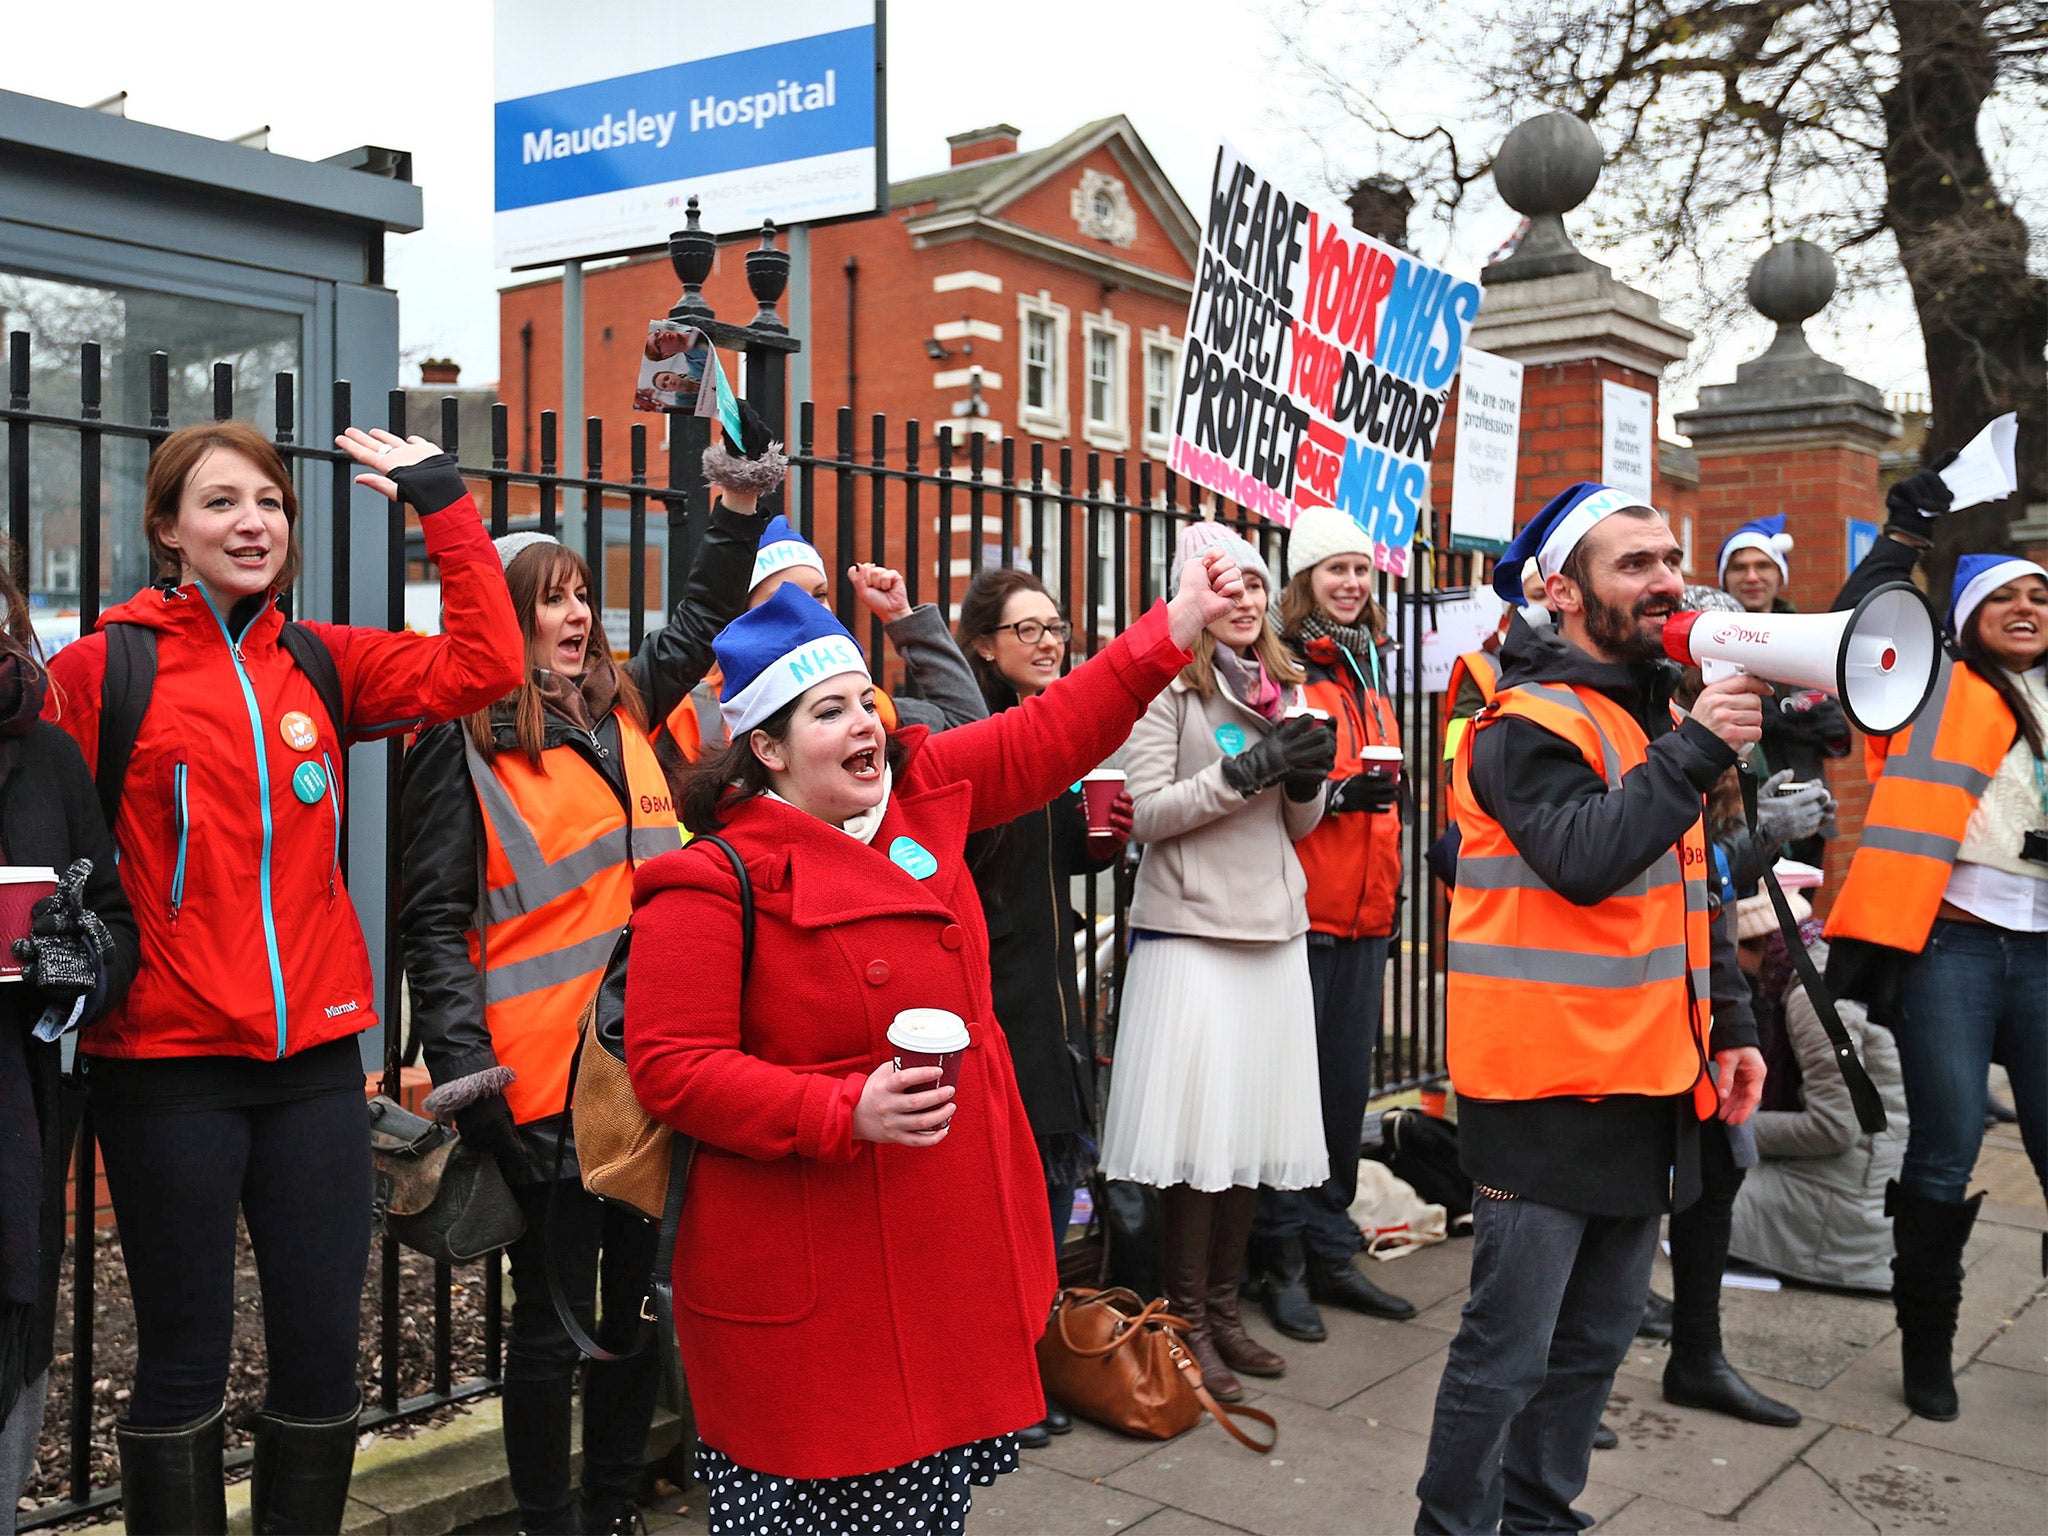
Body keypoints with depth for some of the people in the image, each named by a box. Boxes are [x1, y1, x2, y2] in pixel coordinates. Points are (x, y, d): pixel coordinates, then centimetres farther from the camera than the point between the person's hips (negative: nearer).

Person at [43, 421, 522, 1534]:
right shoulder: (102, 667, -1)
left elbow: (482, 666, -3)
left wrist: (443, 502, -3)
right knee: (184, 1359, 7)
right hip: (167, 1065, -3)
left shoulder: (322, 665, 8)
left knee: (323, 1348, 9)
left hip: (315, 1055, 3)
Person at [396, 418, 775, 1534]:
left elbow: (699, 624, 27)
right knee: (553, 1319, 4)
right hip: (544, 1079, -6)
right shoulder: (465, 744, -5)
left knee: (640, 1303, 15)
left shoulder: (621, 707, 12)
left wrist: (739, 502, 20)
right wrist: (462, 1068, -20)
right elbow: (436, 921, -9)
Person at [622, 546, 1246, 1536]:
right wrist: (845, 1112, -25)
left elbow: (1055, 732, 13)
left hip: (951, 1244, 7)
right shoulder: (715, 881, -14)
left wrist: (1177, 625, 9)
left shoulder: (923, 793, 5)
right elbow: (672, 1070, -17)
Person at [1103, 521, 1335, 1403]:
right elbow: (1149, 813, -10)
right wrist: (1249, 769, -17)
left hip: (1274, 930, 6)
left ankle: (1223, 1304, 23)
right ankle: (1187, 1321, 9)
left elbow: (1301, 825, 17)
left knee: (1259, 1128, 10)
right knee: (1198, 1131, -4)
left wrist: (1307, 777, -4)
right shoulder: (1167, 685, -4)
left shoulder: (1283, 686, 15)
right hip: (1190, 930, -6)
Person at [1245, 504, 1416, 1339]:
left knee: (1347, 1089, 12)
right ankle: (1279, 1260, 12)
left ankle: (1329, 1250, 24)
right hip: (1296, 917, -7)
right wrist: (1333, 792, -23)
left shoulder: (1367, 682, 17)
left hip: (1363, 919, 7)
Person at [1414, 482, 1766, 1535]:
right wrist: (1694, 753, -25)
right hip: (1546, 1090, -8)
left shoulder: (1662, 717, 15)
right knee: (1508, 1348, -2)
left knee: (1598, 1334, 17)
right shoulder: (1526, 728, -11)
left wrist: (1729, 1025, 16)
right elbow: (1585, 858, -28)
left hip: (1647, 1084, 9)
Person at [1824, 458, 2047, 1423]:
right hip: (1950, 943, -4)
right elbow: (1861, 628, -7)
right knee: (1947, 1151, -1)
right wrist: (1907, 531, -7)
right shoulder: (1939, 689, 6)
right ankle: (1926, 1350, 14)